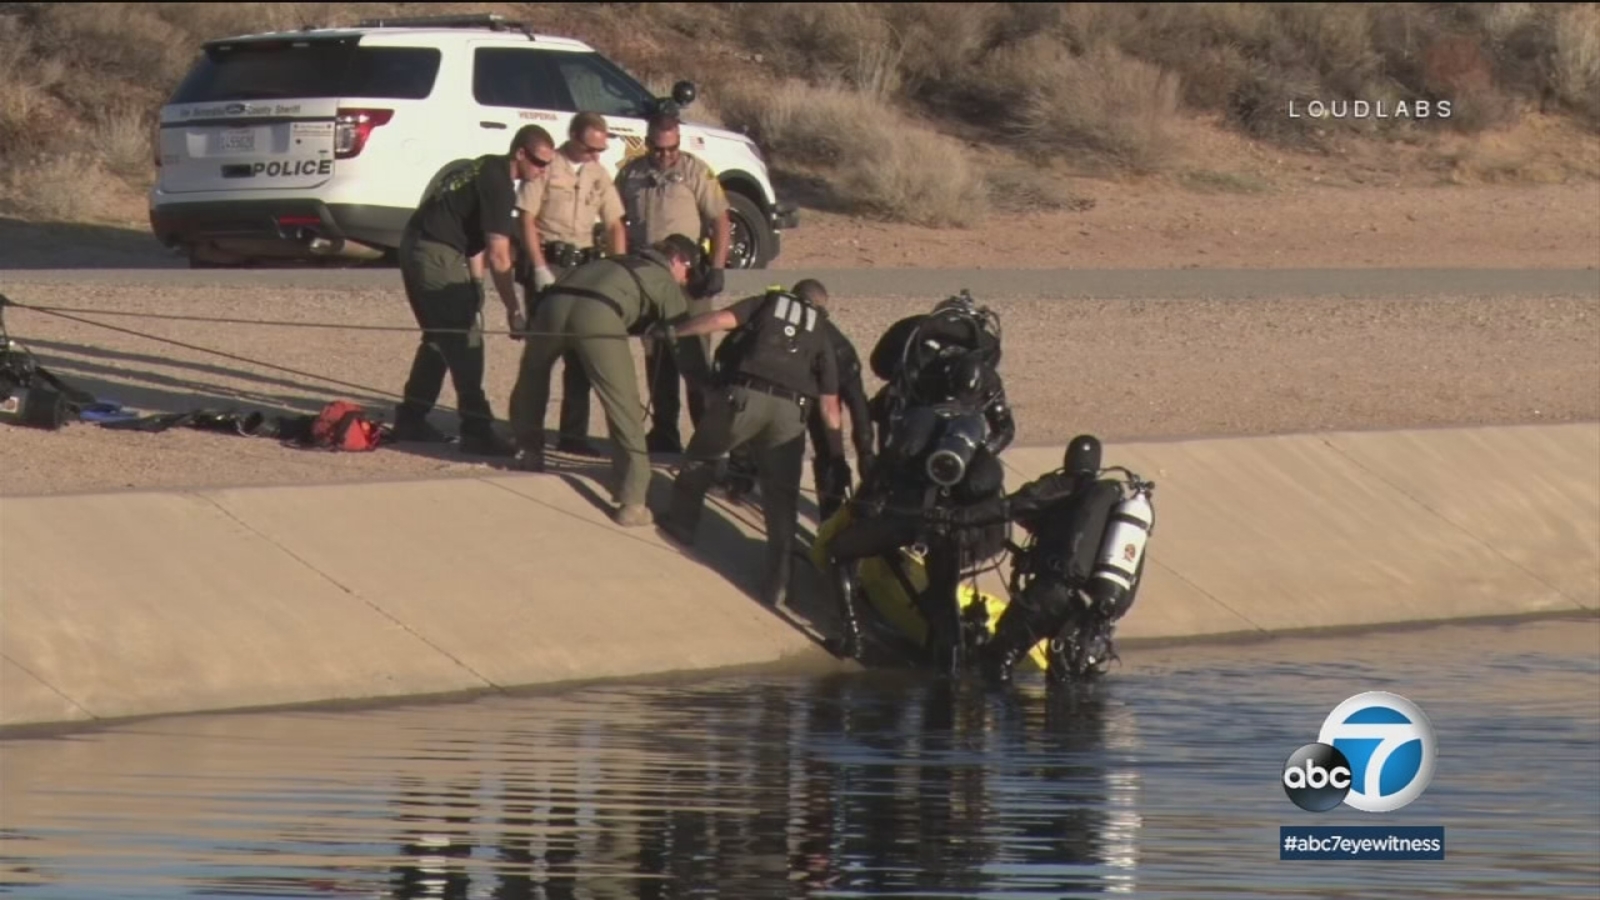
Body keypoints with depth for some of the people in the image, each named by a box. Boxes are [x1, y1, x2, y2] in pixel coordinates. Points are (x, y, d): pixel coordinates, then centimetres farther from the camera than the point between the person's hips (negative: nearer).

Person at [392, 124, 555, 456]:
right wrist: (513, 310, -16)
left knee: (440, 336, 17)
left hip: (416, 245, 10)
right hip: (437, 254, -10)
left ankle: (410, 420, 22)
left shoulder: (487, 168, 14)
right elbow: (498, 256, -19)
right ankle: (476, 431, -8)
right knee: (464, 340, -7)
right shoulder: (498, 184, -16)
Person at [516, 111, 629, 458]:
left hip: (585, 266, 6)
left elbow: (614, 225, 11)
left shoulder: (599, 174, 11)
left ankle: (573, 433, 13)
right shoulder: (548, 167, -6)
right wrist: (539, 269, -16)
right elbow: (527, 219, -9)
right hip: (548, 262, -6)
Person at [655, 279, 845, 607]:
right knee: (781, 495, 6)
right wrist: (837, 456, 21)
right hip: (790, 410, 1)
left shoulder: (765, 304, 21)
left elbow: (722, 319, 2)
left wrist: (672, 332, 7)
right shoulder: (821, 334, 25)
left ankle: (681, 524, 35)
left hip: (745, 395, -1)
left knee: (702, 456, 25)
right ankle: (778, 582, -2)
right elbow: (829, 404, 19)